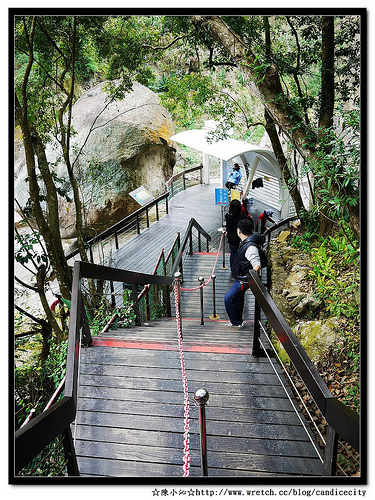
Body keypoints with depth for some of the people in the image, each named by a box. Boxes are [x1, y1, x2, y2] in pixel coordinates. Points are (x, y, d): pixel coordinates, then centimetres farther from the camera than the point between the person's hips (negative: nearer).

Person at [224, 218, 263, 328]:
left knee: (228, 298, -3)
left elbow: (257, 266, -31)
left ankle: (237, 322, 12)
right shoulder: (245, 242, 3)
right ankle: (238, 320, 37)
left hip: (243, 281, -10)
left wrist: (251, 280, -29)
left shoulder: (250, 247, -29)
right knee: (238, 299, 21)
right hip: (240, 278, 10)